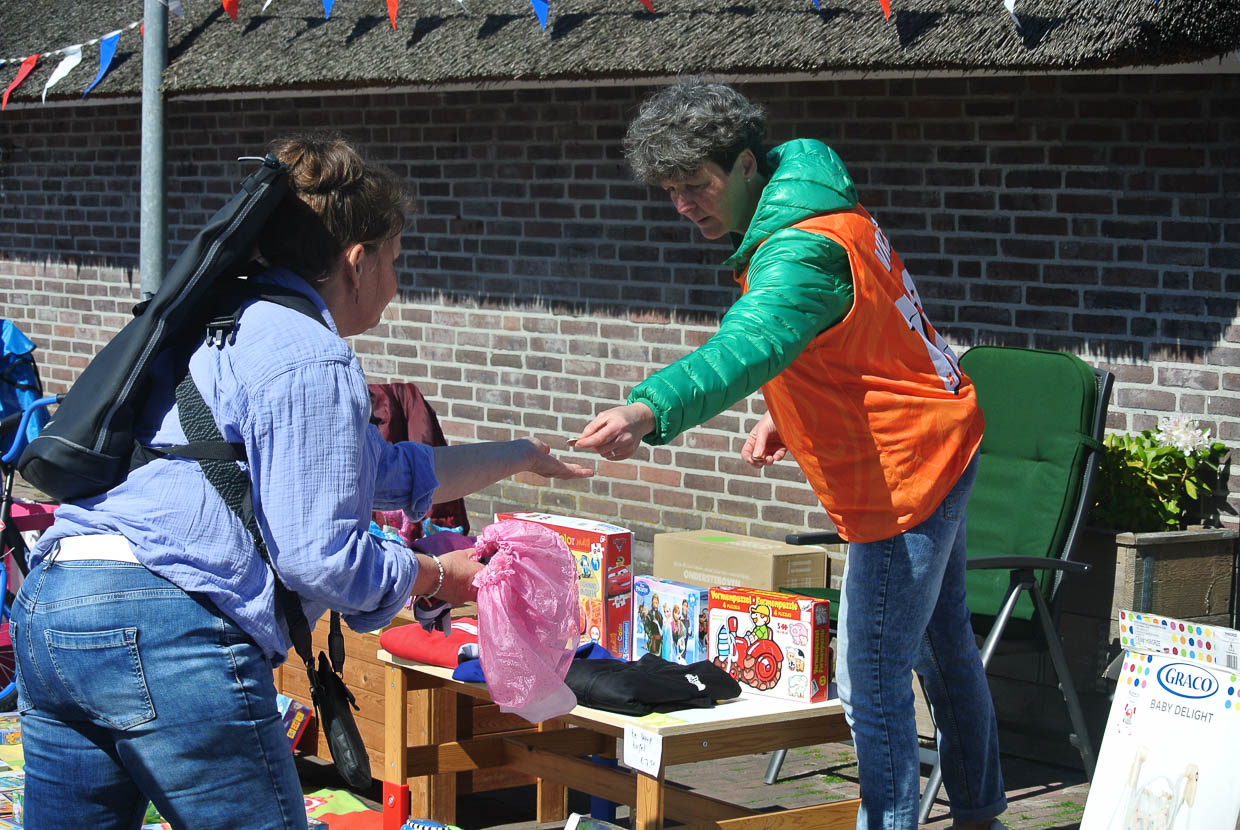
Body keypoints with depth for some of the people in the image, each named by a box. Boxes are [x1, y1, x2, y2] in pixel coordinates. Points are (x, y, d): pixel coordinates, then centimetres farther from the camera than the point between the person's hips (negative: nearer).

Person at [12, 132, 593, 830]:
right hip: (166, 630, -10)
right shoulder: (312, 359, -6)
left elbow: (389, 475, 33)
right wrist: (437, 576, 6)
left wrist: (520, 456, 43)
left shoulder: (223, 327, 26)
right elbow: (316, 556, -12)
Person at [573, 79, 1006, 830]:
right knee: (944, 646, 25)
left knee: (873, 683, -8)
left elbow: (746, 348, -47)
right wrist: (786, 414, 6)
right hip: (941, 445, 11)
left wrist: (649, 411, -62)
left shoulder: (803, 253, -28)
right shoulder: (814, 201, 5)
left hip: (904, 475, -11)